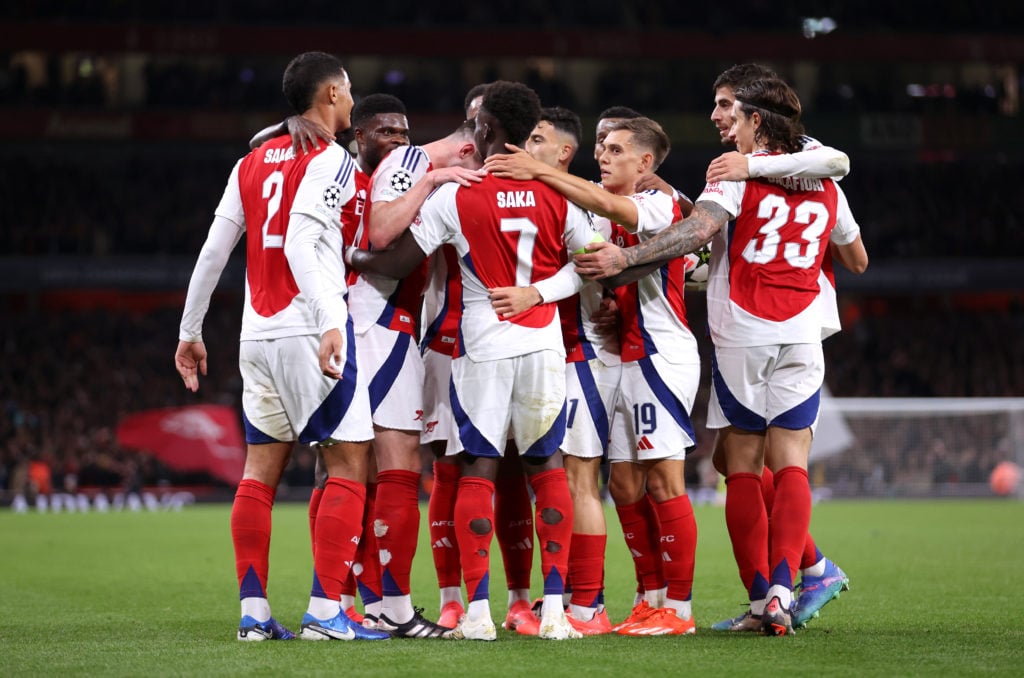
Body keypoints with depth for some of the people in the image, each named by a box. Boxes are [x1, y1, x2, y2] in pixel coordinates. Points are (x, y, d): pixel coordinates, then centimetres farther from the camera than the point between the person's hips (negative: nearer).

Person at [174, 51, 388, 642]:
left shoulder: (253, 163, 15)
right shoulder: (330, 160, -6)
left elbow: (213, 251, 14)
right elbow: (299, 246, -19)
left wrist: (190, 333, 21)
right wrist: (329, 323, -28)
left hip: (258, 332, 7)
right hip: (307, 326, -7)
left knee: (261, 470, 9)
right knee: (349, 464, -3)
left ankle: (255, 610, 7)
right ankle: (325, 610, -8)